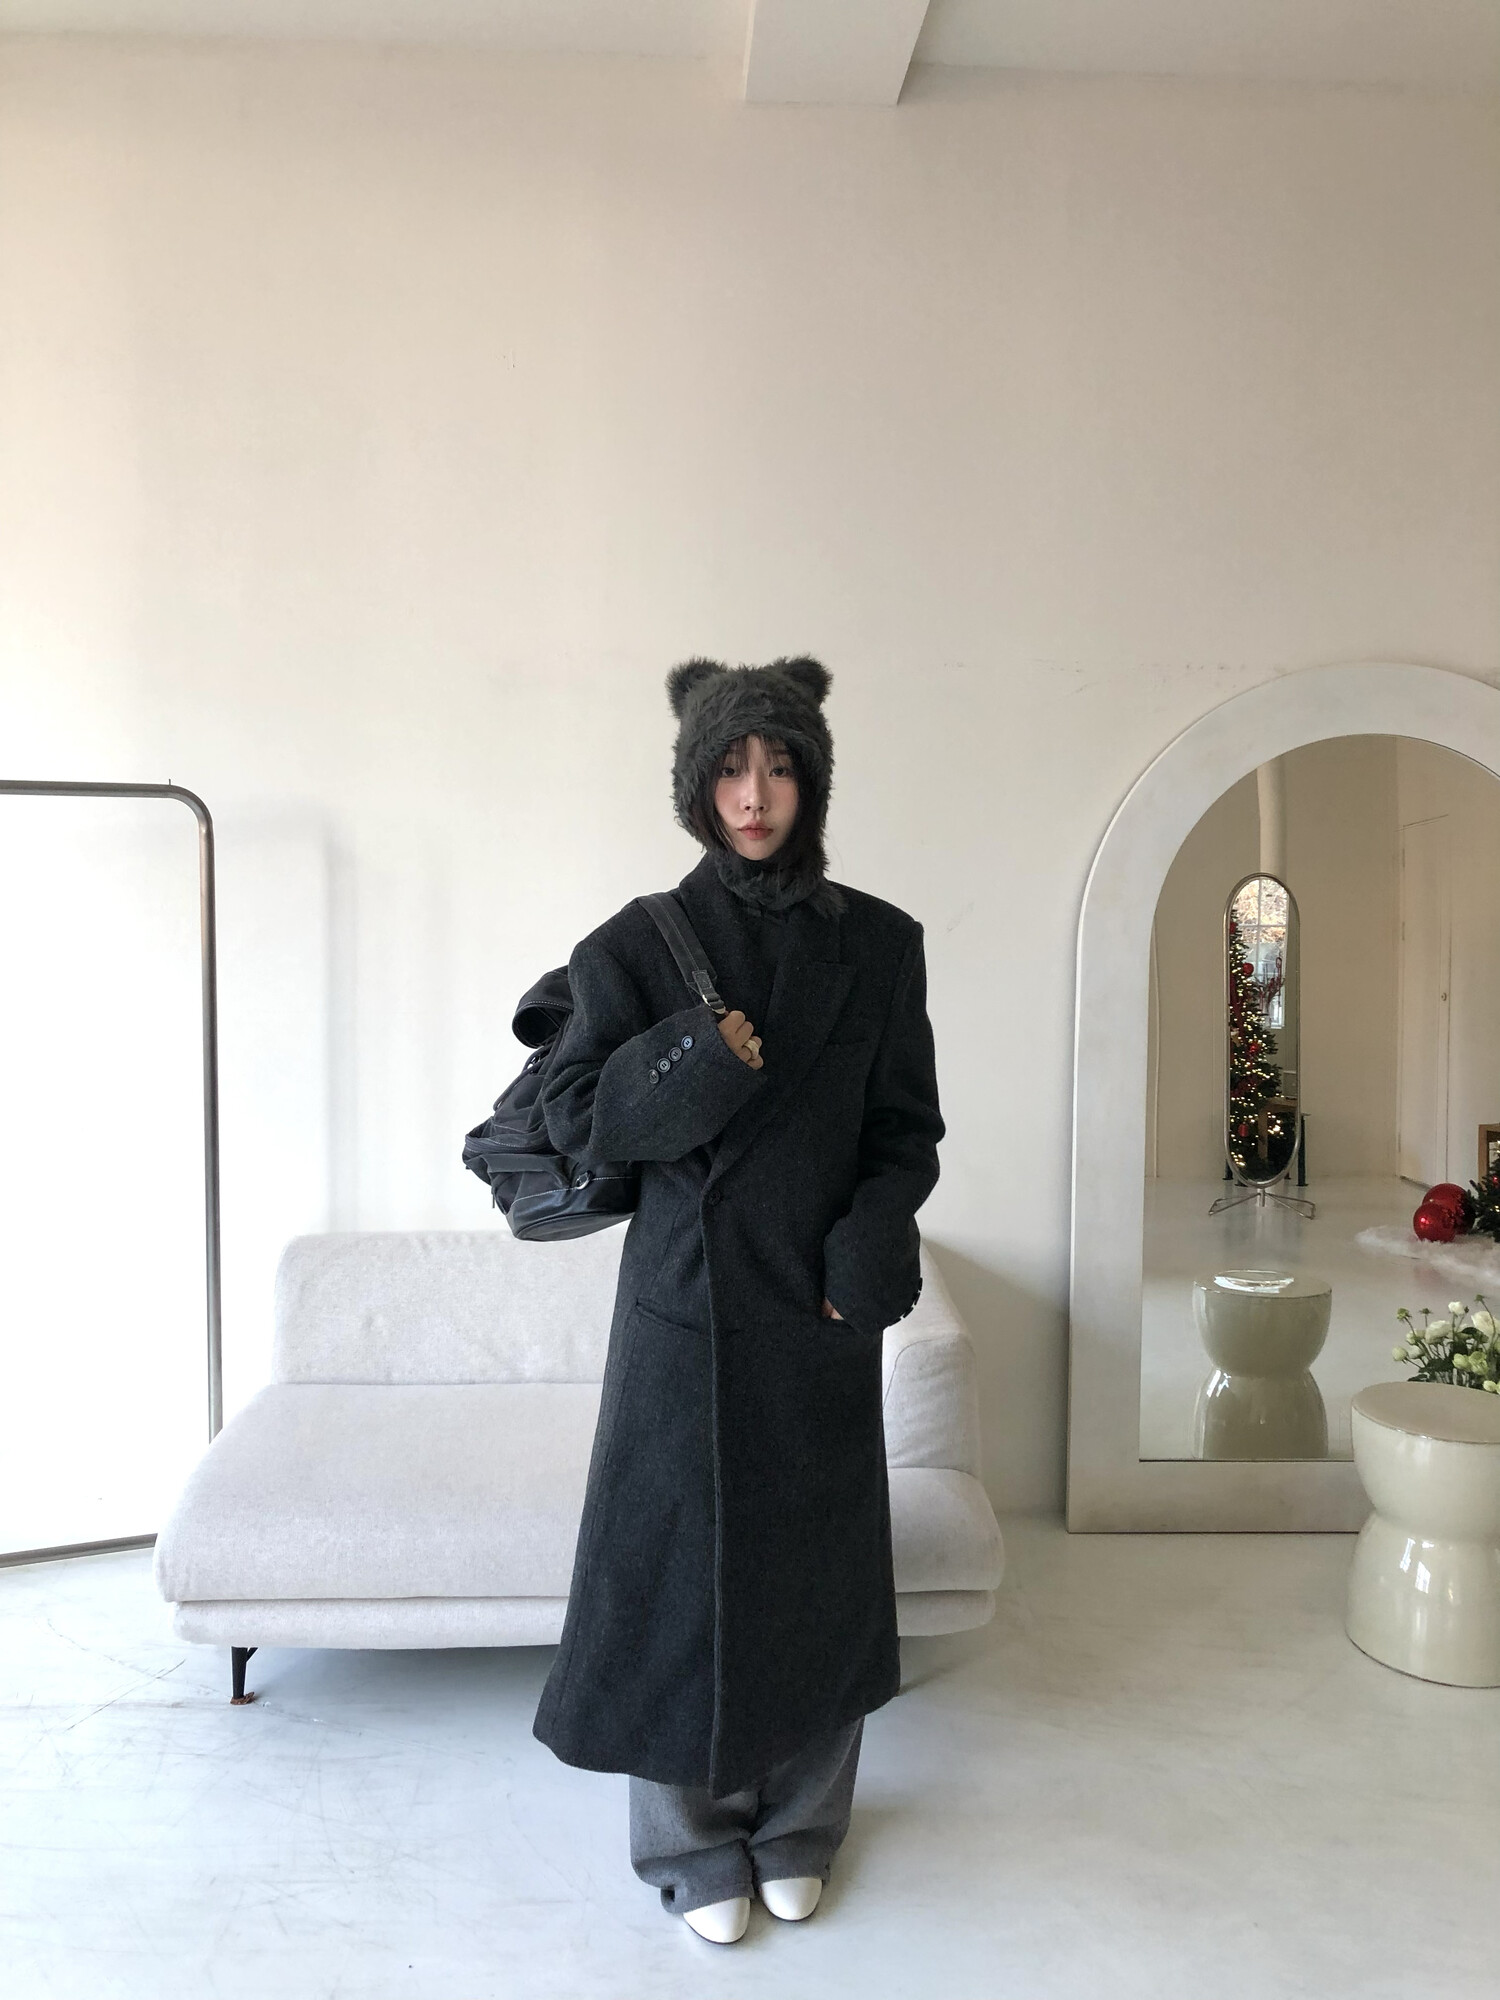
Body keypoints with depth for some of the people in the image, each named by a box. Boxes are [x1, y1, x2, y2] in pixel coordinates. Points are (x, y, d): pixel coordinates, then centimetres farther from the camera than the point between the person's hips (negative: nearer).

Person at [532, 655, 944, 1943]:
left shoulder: (879, 943, 0)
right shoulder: (640, 944, -3)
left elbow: (906, 1130, 2)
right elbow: (573, 1116, -6)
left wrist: (873, 1240, -15)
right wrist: (690, 1061, -22)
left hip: (822, 1303, 2)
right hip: (685, 1301, -1)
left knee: (812, 1562, 12)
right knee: (681, 1558, 6)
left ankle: (797, 1828, 35)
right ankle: (697, 1840, 28)